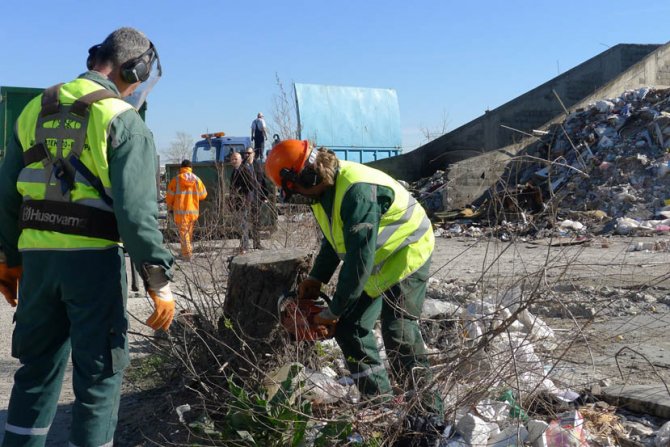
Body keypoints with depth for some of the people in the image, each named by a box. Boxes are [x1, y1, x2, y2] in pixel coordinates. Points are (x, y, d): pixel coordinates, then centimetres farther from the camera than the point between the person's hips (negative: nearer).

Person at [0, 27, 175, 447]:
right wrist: (159, 280, -12)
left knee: (38, 366, 19)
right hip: (93, 259, -6)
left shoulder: (36, 109, 11)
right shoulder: (123, 120, -9)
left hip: (38, 256, 6)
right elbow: (136, 210, -16)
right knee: (98, 373, 6)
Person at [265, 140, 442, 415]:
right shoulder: (324, 189, -3)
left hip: (405, 256, -9)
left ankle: (428, 410, -5)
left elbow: (359, 259, -33)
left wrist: (334, 311, -25)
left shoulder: (358, 191, -34)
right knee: (350, 329, 5)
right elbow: (333, 239, 13)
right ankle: (380, 402, 14)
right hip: (373, 263, 9)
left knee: (399, 334, -17)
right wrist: (316, 278, 1)